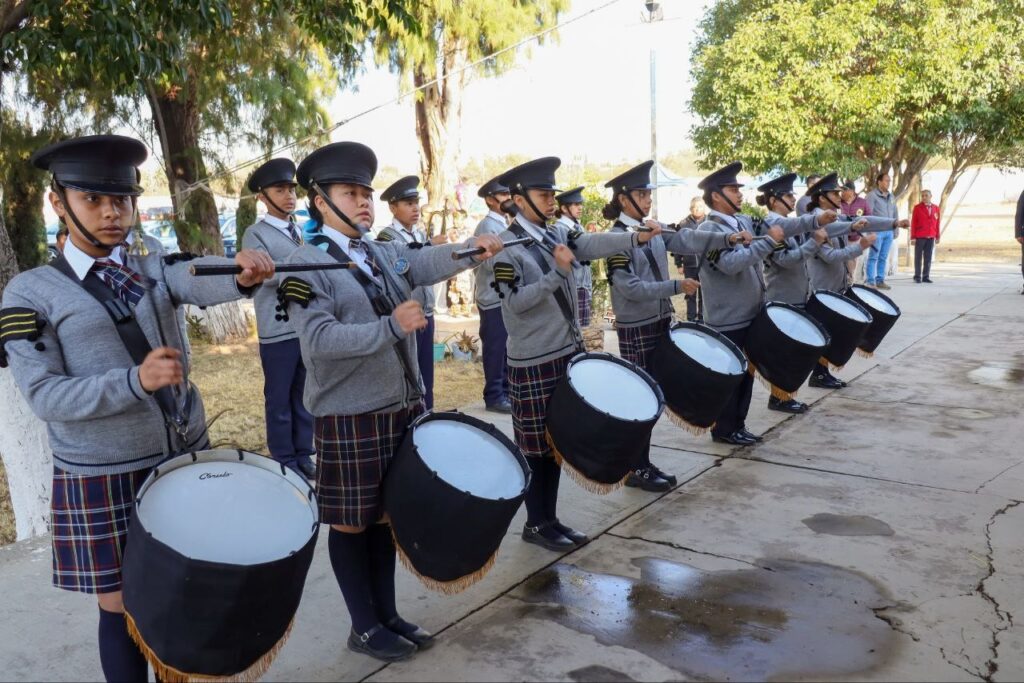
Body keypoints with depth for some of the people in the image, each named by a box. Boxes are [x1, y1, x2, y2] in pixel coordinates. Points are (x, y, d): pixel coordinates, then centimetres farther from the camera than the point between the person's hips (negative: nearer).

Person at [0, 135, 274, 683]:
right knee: (123, 605, 9)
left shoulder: (157, 269, 4)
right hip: (103, 479, -3)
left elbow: (201, 279, -19)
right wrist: (135, 380, -28)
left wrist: (243, 272, -43)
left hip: (186, 458, 3)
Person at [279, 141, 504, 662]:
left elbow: (430, 263, -7)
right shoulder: (305, 264, -10)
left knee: (386, 515, 17)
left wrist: (472, 249, -26)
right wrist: (391, 326, -30)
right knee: (351, 523, 8)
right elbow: (319, 339, -23)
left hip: (402, 408, 7)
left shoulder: (389, 254, 11)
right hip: (350, 418, -6)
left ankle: (387, 613, 31)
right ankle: (364, 627, 23)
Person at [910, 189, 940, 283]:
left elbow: (937, 223, 11)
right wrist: (913, 237, -7)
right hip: (919, 237, -3)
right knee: (918, 257, 3)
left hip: (931, 237, 3)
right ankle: (917, 276, 9)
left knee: (928, 258, 4)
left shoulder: (936, 208, 8)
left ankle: (926, 276, 10)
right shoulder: (917, 208, 0)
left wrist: (938, 236, 8)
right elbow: (913, 223, -2)